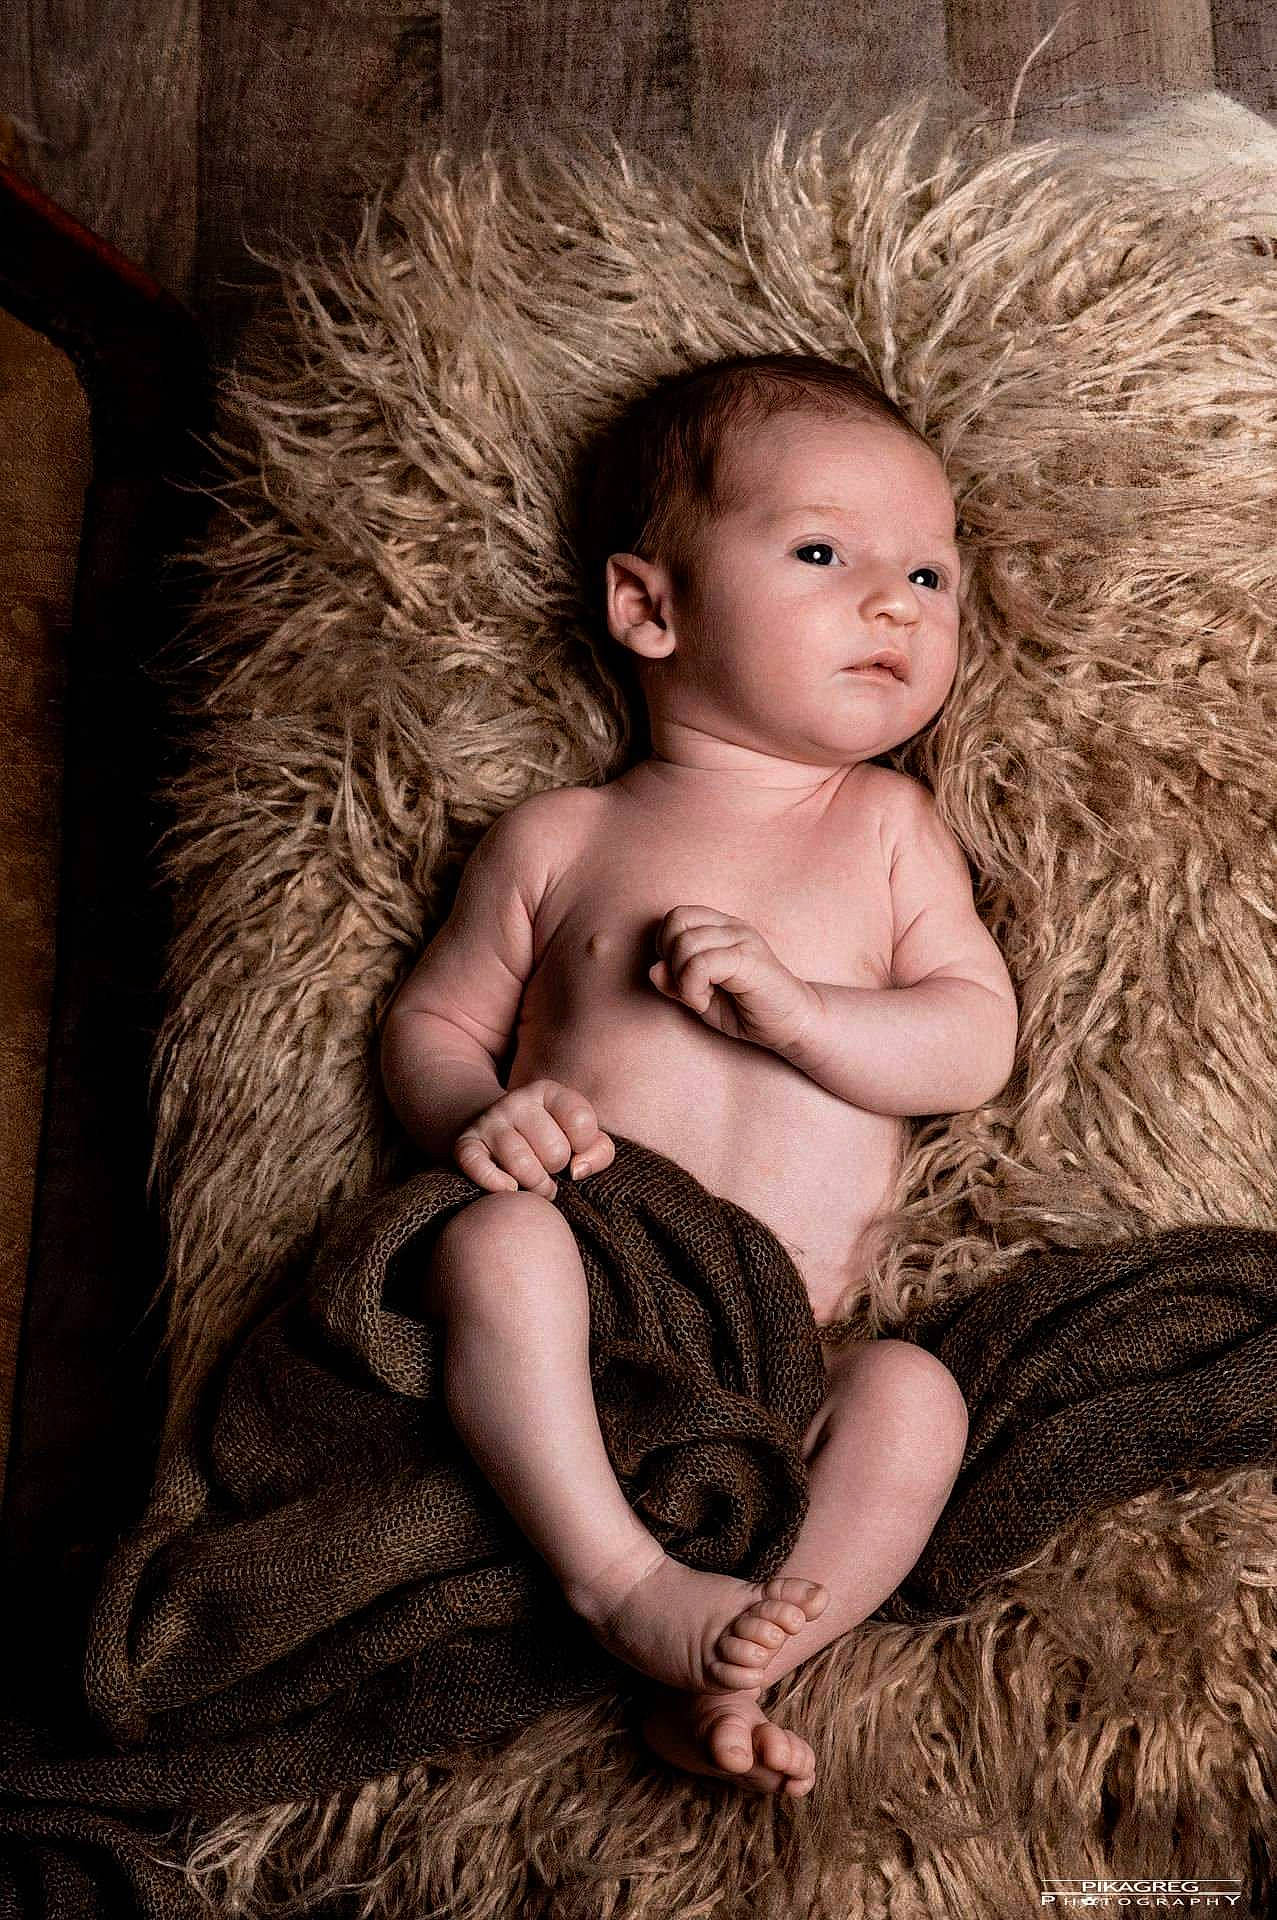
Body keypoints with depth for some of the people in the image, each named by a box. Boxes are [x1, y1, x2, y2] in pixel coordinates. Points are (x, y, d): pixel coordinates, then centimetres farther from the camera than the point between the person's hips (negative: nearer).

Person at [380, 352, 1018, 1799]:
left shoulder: (885, 824, 10)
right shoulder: (558, 838, 7)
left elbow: (978, 1041, 2)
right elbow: (430, 1016, 12)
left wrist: (788, 1003, -16)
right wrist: (477, 1114, -13)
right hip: (583, 1325, -1)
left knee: (914, 1396, -26)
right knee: (496, 1238, -31)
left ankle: (718, 1682, -18)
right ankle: (617, 1579, -24)